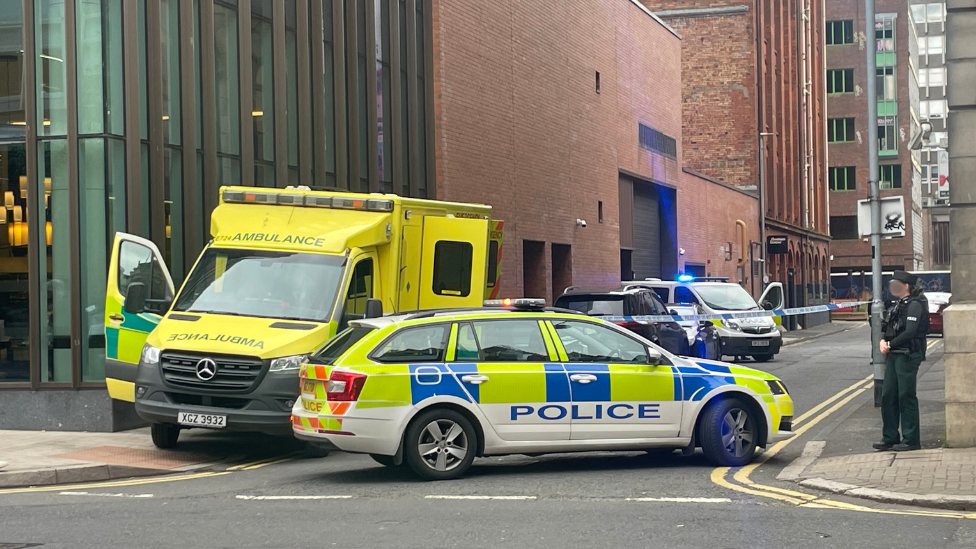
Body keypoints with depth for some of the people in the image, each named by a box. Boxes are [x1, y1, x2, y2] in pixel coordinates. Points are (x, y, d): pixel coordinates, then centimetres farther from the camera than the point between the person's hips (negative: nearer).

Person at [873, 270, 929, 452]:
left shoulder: (914, 305, -12)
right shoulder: (898, 305, 16)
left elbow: (910, 332, -20)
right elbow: (888, 328, 17)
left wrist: (890, 344, -14)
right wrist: (883, 341, -2)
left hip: (908, 355, -9)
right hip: (894, 355, 9)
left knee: (906, 396, -4)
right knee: (888, 396, 10)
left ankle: (911, 440, 3)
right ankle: (890, 438, 17)